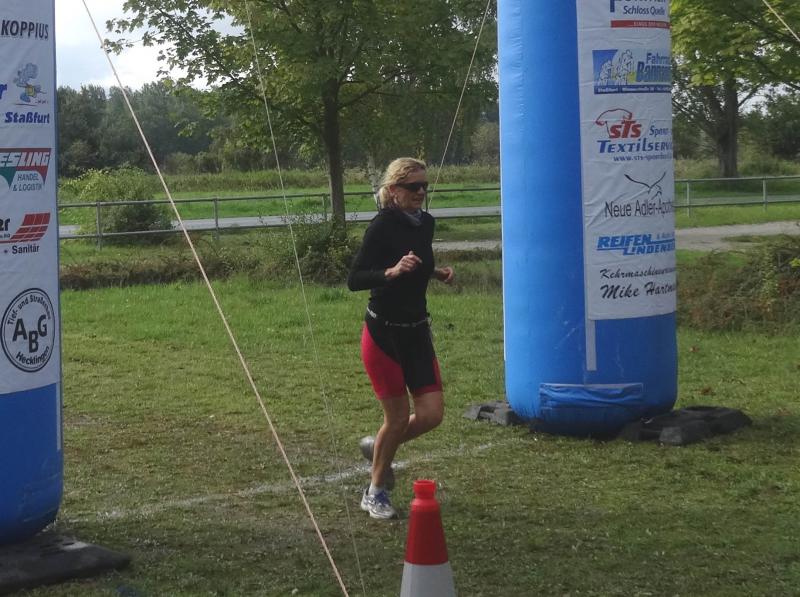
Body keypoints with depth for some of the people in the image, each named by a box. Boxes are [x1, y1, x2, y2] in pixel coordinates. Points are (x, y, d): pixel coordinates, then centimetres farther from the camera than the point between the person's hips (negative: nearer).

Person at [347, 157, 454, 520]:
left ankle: (378, 447, 30)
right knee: (398, 417, -1)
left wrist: (437, 273, 4)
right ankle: (375, 494, 20)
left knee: (432, 415, 1)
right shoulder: (383, 225, -16)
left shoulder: (425, 222, 5)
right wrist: (392, 271, -35)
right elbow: (354, 280, -21)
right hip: (383, 333, -6)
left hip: (417, 331, 7)